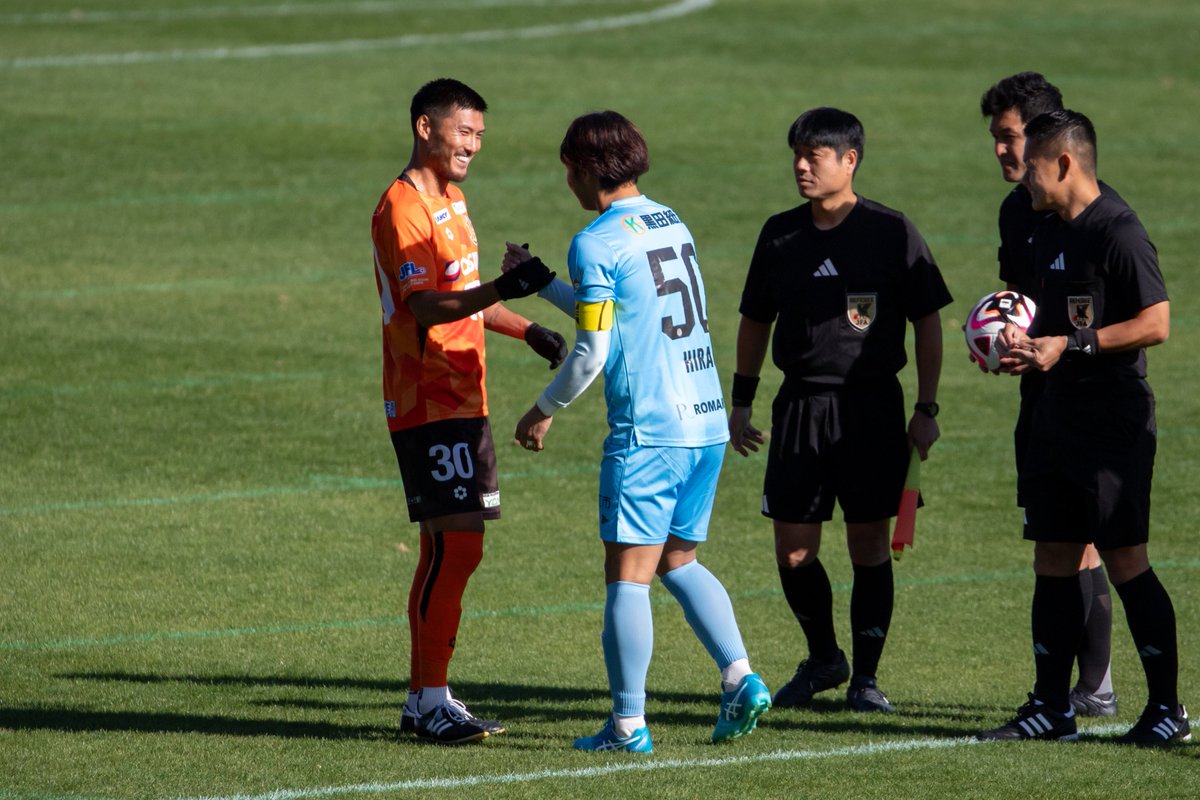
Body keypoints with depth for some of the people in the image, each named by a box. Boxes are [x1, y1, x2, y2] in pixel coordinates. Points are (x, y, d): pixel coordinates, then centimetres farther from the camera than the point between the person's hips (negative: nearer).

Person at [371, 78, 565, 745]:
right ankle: (431, 702, -10)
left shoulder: (450, 198, 17)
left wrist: (528, 331, 21)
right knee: (455, 547, -13)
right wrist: (503, 289, -39)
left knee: (450, 552, 11)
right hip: (429, 407, -10)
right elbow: (424, 307, -26)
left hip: (462, 402, 10)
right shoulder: (404, 207, -15)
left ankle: (424, 700, 16)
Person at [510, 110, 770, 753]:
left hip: (646, 431, -8)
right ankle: (739, 680, 4)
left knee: (629, 574, -2)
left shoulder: (596, 245, -9)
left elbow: (592, 351, -12)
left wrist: (543, 410, 3)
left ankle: (629, 725, -2)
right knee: (678, 560, 18)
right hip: (706, 422, 8)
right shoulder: (672, 225, 15)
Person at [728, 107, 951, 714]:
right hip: (799, 407, 3)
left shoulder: (891, 232, -3)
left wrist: (926, 409, -5)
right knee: (792, 550, 1)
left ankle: (866, 675, 12)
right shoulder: (780, 234, 8)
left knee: (869, 545, 0)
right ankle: (823, 658, 24)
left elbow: (928, 323, 0)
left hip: (872, 407, -3)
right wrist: (740, 402, 15)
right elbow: (756, 321, 18)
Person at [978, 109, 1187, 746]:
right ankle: (1051, 706, 14)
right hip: (1058, 418, 9)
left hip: (1115, 423, -9)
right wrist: (1026, 345, 6)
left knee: (1124, 561, -6)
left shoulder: (1118, 232, -14)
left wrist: (1068, 347, -18)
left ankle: (1168, 708, 2)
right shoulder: (1048, 234, 14)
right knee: (1052, 561, 8)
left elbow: (1155, 324, -18)